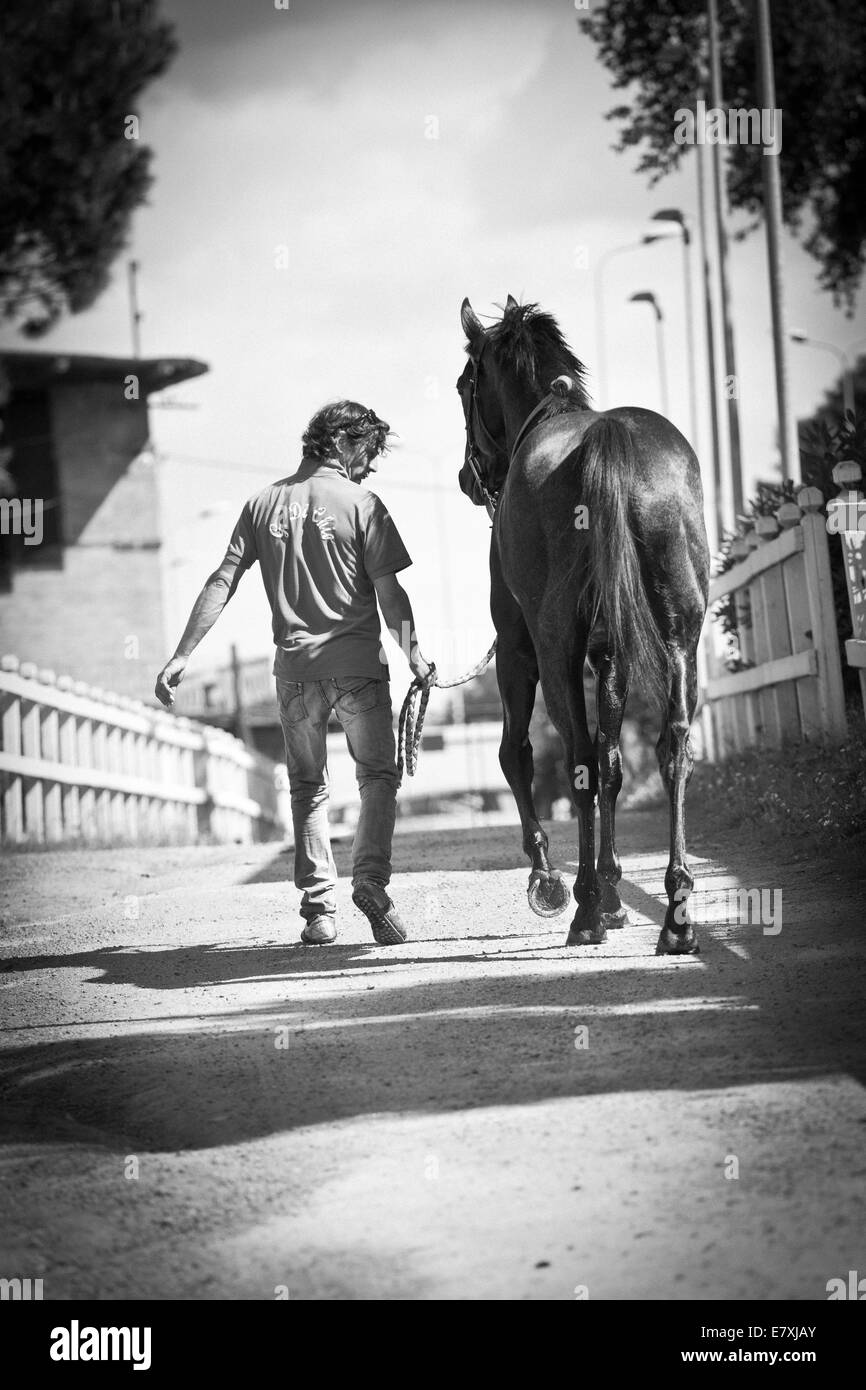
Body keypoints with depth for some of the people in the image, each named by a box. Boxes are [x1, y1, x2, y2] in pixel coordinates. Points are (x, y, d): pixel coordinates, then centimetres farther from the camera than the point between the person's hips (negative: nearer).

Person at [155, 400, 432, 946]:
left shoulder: (265, 504, 7)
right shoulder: (361, 503, -5)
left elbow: (221, 584, 3)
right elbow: (389, 590, -7)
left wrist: (182, 656, 3)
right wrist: (415, 654, 5)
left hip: (295, 666, 3)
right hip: (358, 661, -3)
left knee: (308, 787, 13)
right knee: (379, 776, 8)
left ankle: (319, 908, 8)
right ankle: (371, 879, -11)